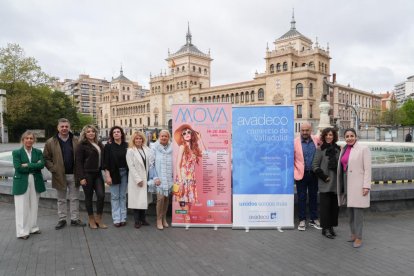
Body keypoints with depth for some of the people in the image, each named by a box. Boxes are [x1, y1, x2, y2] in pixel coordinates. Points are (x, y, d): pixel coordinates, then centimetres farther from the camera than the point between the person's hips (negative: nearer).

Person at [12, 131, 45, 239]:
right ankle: (22, 231, 12)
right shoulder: (16, 152, -1)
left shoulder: (38, 152, 7)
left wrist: (28, 165, -17)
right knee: (22, 207, 2)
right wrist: (35, 166, -13)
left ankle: (33, 227, 25)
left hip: (35, 182, 3)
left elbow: (42, 165, -9)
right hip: (22, 183, -3)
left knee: (34, 206, 11)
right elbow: (18, 167, -14)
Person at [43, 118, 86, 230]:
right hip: (59, 175, -1)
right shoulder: (51, 142, -3)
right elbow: (46, 158, 1)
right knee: (61, 199, 12)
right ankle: (62, 220, 24)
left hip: (73, 175, 1)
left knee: (74, 198, 9)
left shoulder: (76, 141, 1)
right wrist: (53, 169, -10)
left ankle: (75, 219, 20)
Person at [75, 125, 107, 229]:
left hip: (98, 174, 5)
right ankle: (91, 219, 19)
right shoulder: (82, 145, -4)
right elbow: (78, 162, -8)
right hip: (87, 174, -5)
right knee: (89, 197, 5)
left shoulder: (99, 144, 12)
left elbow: (103, 158, 18)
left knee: (101, 195, -2)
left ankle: (98, 219, 12)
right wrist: (81, 177, -13)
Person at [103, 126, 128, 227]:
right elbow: (106, 162, -5)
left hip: (124, 173, 2)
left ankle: (123, 218, 16)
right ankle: (116, 219, 10)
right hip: (114, 173, -2)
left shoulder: (126, 145, 3)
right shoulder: (108, 146, -3)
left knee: (123, 196, 9)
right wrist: (107, 176, -12)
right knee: (115, 197, 3)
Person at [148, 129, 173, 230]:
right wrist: (155, 177, -10)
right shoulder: (154, 148, -3)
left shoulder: (171, 148, 4)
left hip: (169, 178, 3)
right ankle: (159, 220, 6)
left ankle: (164, 218, 24)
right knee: (160, 198, -10)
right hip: (159, 178, -3)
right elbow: (151, 163, -4)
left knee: (166, 198, 8)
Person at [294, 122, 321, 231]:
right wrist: (295, 171, -8)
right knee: (301, 197, 5)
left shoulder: (316, 140, 0)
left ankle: (314, 219, 25)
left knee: (313, 196, 13)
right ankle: (302, 220, 16)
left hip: (314, 173, 3)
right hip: (301, 174, -3)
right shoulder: (295, 142, -7)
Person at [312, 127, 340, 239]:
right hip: (325, 184, -4)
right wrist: (323, 176, -9)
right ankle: (325, 228, 10)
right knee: (325, 205, 0)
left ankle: (331, 226, 22)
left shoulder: (338, 149, 8)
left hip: (336, 183, 4)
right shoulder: (320, 150, -2)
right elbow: (315, 166, -2)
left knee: (334, 205, 9)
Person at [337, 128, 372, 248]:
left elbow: (367, 169, -10)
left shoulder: (363, 149, -7)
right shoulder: (344, 150, 11)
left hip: (358, 185, -6)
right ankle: (353, 233, 26)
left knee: (358, 210, -4)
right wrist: (341, 186, 13)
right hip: (347, 184, 6)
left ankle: (358, 237, 6)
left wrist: (366, 186, -15)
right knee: (350, 210, 13)